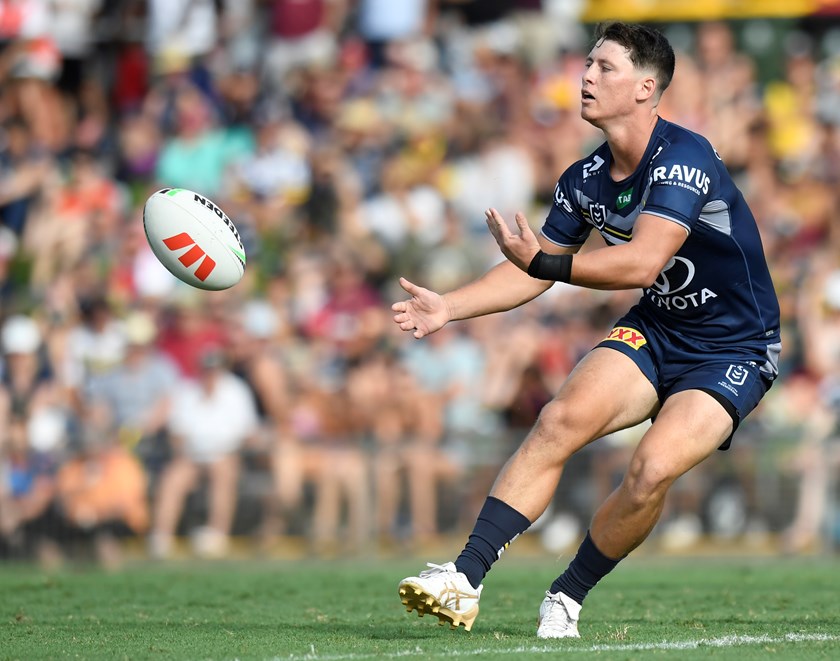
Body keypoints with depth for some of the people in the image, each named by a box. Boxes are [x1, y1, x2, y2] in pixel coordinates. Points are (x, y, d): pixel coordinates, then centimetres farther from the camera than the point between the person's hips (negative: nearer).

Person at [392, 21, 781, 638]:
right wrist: (449, 306, 0)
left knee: (654, 469, -26)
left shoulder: (683, 158, -23)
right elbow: (532, 272, 12)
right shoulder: (586, 179, 1)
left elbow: (642, 262, -36)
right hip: (654, 331, 6)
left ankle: (567, 598, -4)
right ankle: (465, 579, -21)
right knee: (561, 420, -18)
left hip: (734, 352, -6)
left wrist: (544, 262, -44)